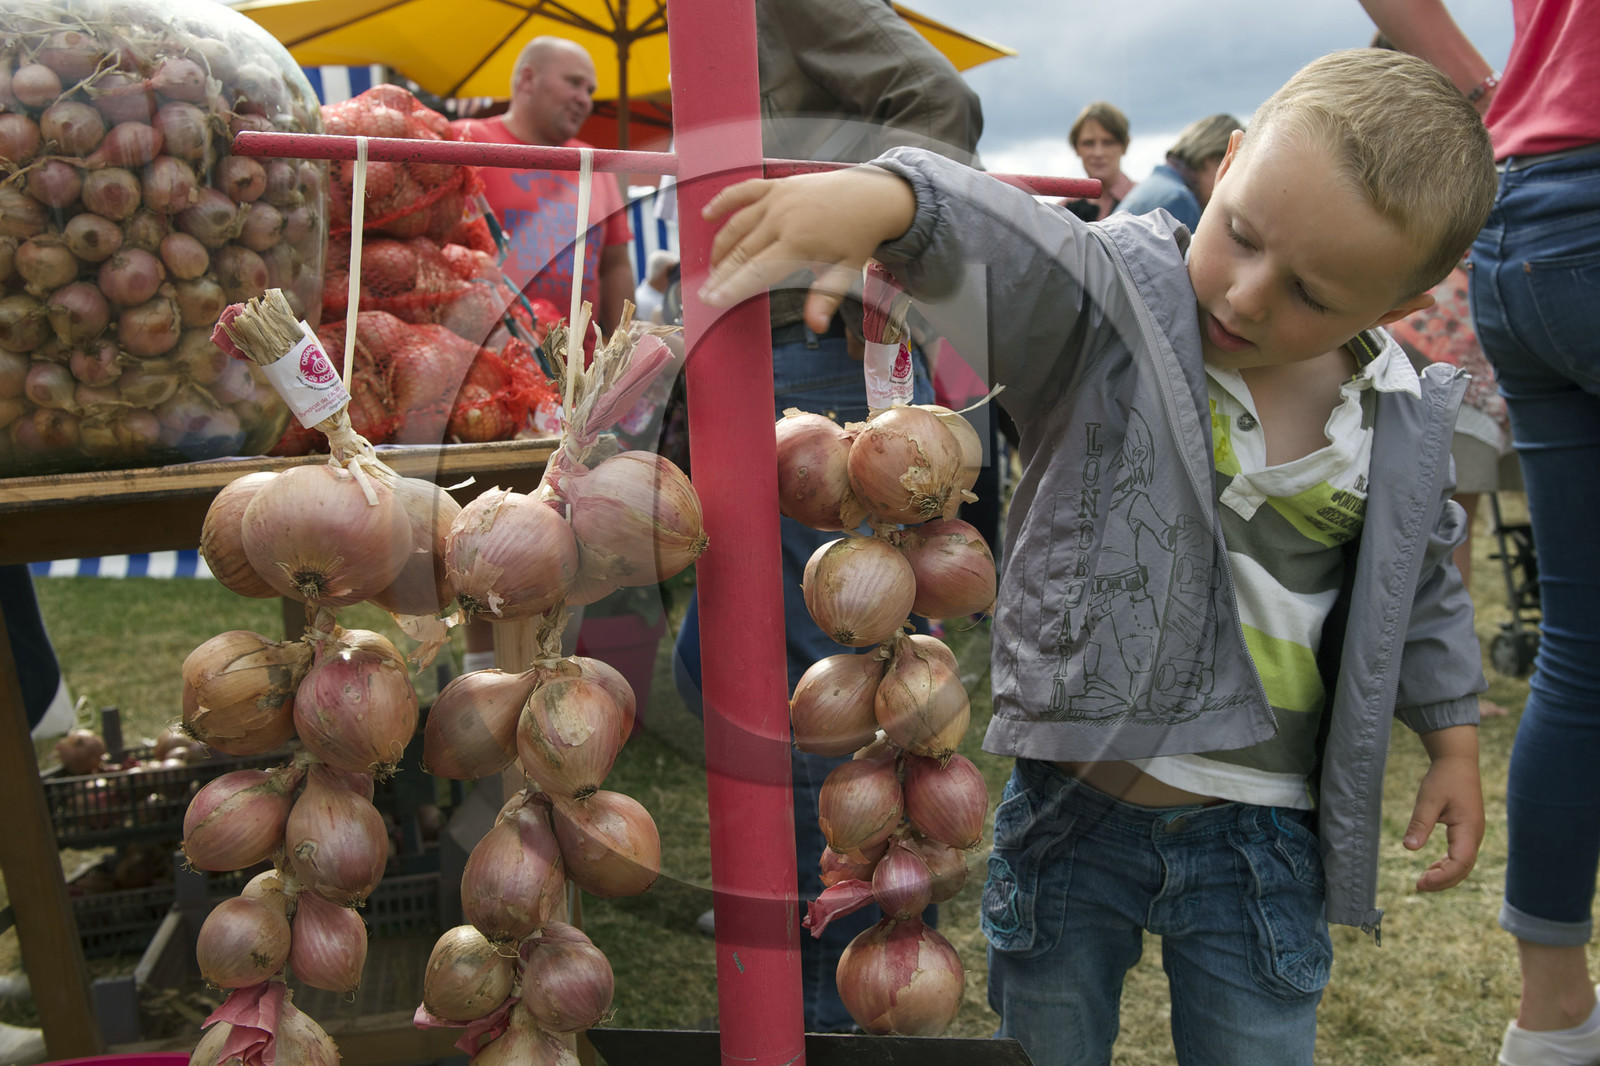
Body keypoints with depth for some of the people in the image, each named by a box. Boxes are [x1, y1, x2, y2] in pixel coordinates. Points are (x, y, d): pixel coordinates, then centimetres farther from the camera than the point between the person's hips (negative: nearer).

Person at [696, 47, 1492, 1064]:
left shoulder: (1404, 418, -2)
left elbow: (1422, 576, 14)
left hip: (1260, 839, 2)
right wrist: (885, 196, -52)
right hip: (1074, 801, -2)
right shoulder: (1116, 301, -13)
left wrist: (1453, 738, 16)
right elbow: (1003, 240, -32)